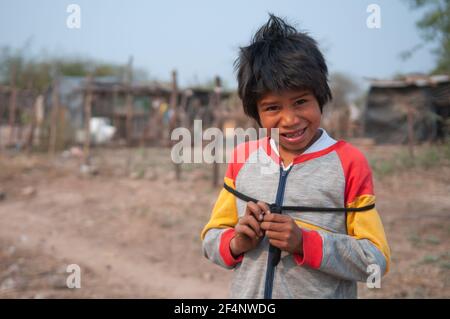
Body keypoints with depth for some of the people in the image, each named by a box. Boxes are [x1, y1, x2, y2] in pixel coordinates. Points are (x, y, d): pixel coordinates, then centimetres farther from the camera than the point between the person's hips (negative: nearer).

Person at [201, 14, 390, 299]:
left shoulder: (349, 163, -13)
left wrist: (305, 243, -25)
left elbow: (377, 260, -13)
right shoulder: (242, 158, -3)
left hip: (325, 292, -2)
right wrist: (236, 243, -17)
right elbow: (212, 238, 3)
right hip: (247, 291, 3)